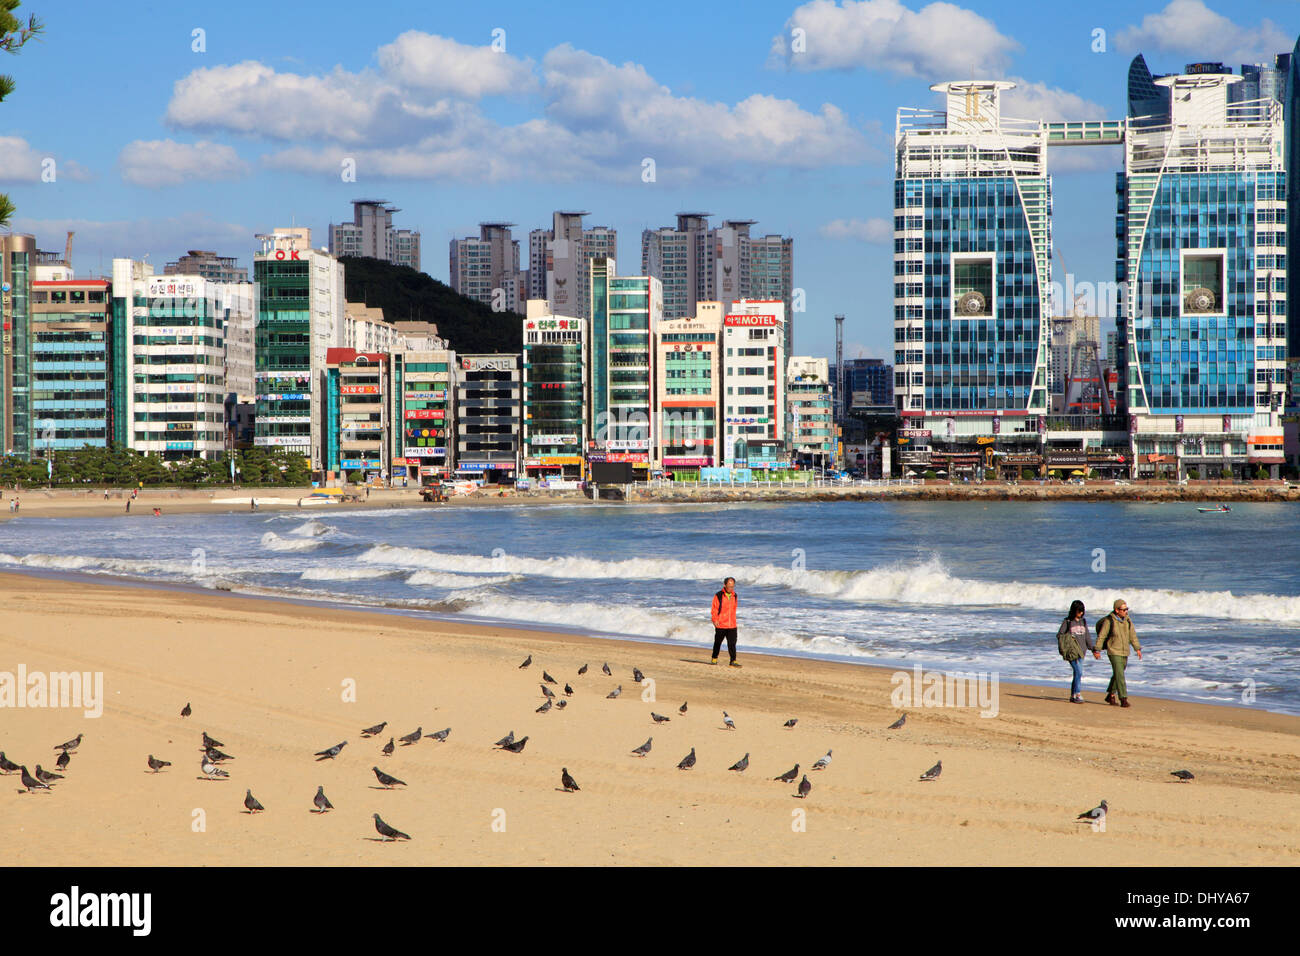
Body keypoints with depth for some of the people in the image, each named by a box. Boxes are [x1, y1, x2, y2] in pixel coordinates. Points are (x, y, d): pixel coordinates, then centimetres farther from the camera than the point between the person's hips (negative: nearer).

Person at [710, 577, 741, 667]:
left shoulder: (734, 596, 10)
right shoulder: (718, 596, -5)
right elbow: (714, 609, -7)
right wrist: (715, 620, -18)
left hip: (732, 625, 3)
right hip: (720, 625, -3)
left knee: (732, 643, -6)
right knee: (717, 642, 9)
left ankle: (733, 661, -7)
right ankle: (714, 659, 26)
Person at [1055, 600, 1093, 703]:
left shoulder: (1083, 621, 14)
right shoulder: (1067, 622, -2)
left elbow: (1087, 636, 20)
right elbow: (1059, 635, -1)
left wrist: (1092, 647, 16)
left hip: (1081, 651, 6)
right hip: (1072, 651, -6)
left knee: (1077, 673, 7)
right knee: (1079, 672, -15)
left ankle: (1073, 696, 15)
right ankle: (1078, 696, -13)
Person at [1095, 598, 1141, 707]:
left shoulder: (1127, 620, 5)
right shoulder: (1109, 621, -12)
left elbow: (1132, 635, 13)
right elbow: (1101, 636, -7)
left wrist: (1137, 649, 10)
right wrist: (1097, 650, -6)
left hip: (1125, 653, 6)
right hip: (1114, 652, -6)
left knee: (1117, 675, 15)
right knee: (1119, 675, -13)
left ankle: (1110, 696, 30)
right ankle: (1123, 699, -16)